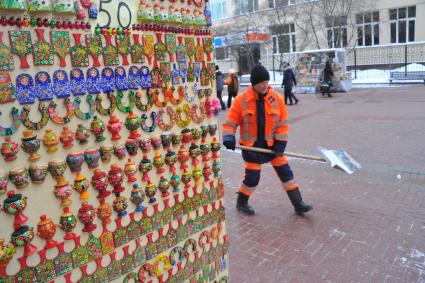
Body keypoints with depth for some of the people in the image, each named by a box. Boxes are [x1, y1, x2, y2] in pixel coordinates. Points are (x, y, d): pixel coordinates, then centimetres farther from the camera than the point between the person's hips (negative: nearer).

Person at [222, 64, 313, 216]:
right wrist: (228, 137, -22)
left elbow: (282, 123, -2)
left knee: (286, 173, 6)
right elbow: (231, 121, -6)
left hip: (271, 144, 3)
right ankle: (241, 203, 29)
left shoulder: (277, 98, -7)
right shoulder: (241, 100, -12)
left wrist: (280, 143, -8)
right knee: (252, 178, 3)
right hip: (251, 146, -3)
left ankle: (298, 205, 19)